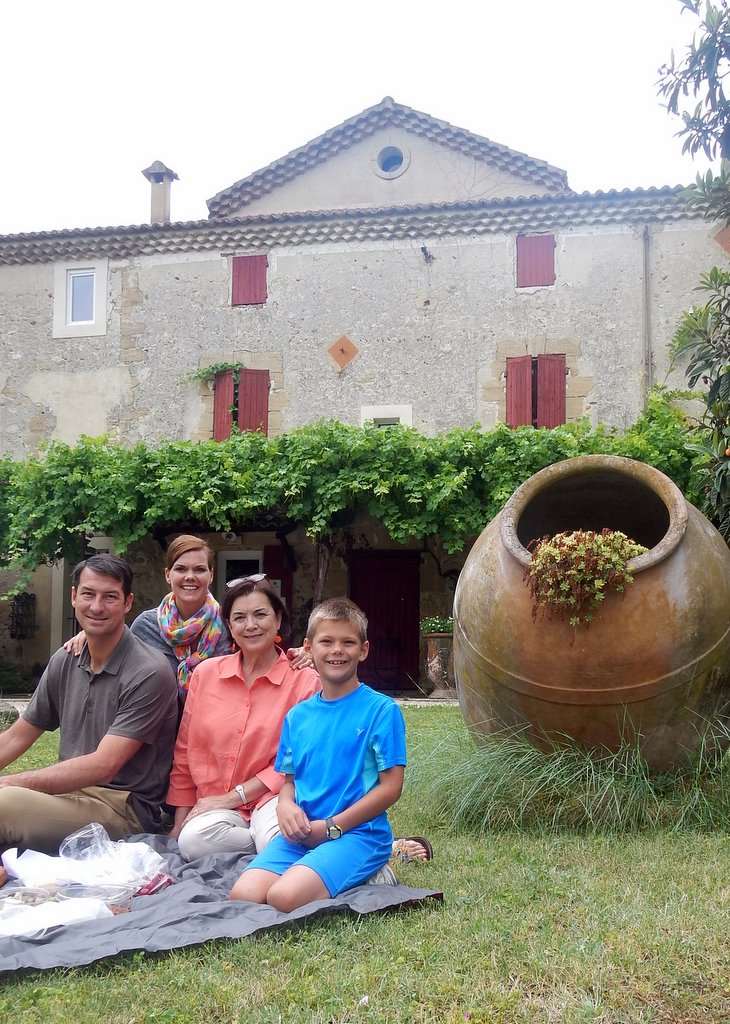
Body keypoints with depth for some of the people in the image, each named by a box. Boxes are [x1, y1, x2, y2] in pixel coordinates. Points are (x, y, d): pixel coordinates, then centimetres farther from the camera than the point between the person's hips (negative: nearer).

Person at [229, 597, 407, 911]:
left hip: (359, 831, -4)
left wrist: (330, 826, -11)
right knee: (242, 895, -20)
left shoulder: (381, 710, -3)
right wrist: (285, 805, -7)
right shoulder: (296, 716, 14)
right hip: (301, 832, 5)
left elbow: (391, 787, -6)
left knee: (285, 896, -28)